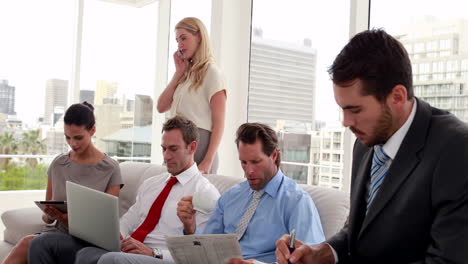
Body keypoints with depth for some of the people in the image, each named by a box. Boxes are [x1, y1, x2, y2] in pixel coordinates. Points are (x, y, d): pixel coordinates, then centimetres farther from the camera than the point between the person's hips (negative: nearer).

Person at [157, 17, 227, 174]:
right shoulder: (185, 73, 16)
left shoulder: (211, 73, -5)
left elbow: (218, 124, -10)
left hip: (198, 143, -7)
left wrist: (208, 162, -19)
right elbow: (161, 107, 7)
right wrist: (178, 73, 4)